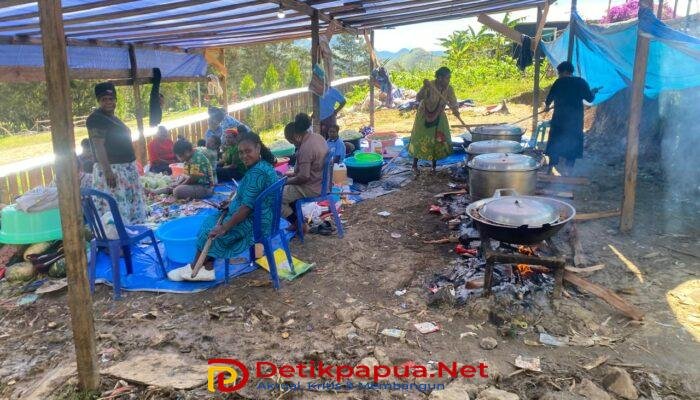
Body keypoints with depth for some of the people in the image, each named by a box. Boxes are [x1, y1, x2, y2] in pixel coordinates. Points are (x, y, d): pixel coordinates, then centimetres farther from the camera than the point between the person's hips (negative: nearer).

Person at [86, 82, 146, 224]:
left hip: (126, 169, 10)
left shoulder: (112, 117, 16)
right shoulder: (96, 119, -12)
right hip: (111, 170, -10)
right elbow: (99, 146, -20)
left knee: (132, 206, 13)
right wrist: (107, 171, -28)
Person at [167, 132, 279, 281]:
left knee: (211, 230, -2)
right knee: (212, 221, 11)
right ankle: (206, 268, 4)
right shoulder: (264, 165, 8)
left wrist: (224, 227, -24)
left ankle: (193, 269, 17)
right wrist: (232, 204, 12)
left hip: (254, 221, -10)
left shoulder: (256, 172, -25)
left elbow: (248, 206, -27)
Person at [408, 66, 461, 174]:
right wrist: (425, 88, -49)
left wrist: (455, 110, -42)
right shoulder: (429, 85, -23)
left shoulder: (449, 89, -12)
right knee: (420, 141, 2)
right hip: (424, 117, -3)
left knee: (438, 141, 2)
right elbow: (418, 98, -32)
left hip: (439, 119, 4)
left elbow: (453, 102, -19)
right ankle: (415, 165, 17)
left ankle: (434, 166, 15)